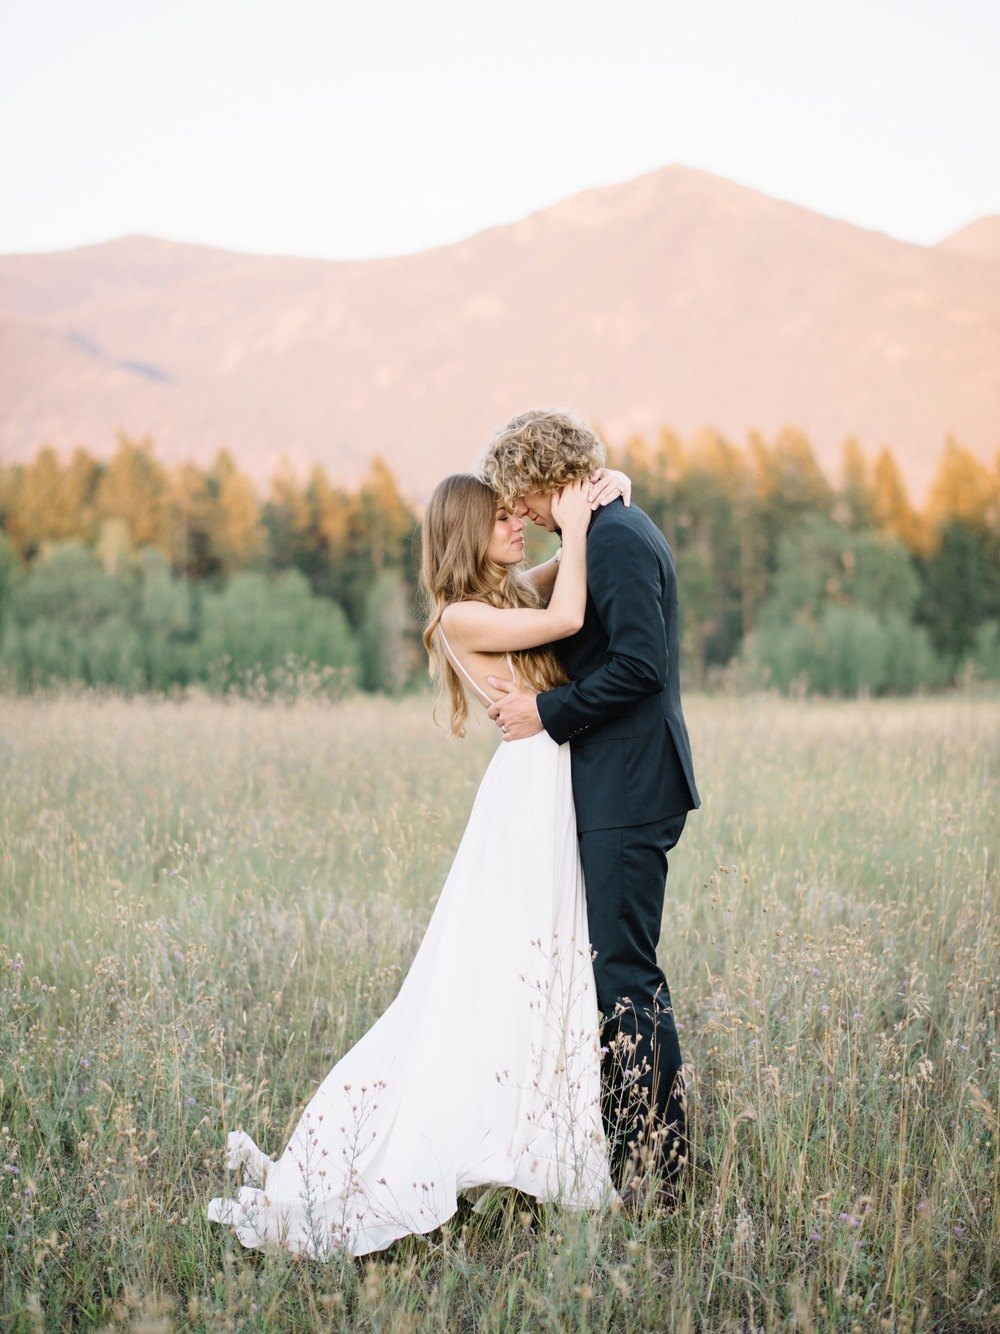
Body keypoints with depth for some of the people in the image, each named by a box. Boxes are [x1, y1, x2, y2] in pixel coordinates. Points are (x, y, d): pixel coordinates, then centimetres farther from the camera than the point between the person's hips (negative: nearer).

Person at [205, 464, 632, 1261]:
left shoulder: (519, 591, 14)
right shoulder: (460, 617, -9)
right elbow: (566, 620, -20)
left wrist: (600, 498, 7)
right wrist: (574, 523, -10)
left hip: (566, 799, 8)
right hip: (528, 797, -8)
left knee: (550, 981, 11)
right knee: (487, 987, -7)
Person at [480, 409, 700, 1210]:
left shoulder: (615, 539, -14)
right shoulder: (619, 531, 18)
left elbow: (640, 663, -22)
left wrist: (548, 711, -14)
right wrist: (537, 692, 7)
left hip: (628, 795, -11)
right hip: (621, 789, 11)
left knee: (625, 974, -6)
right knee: (621, 970, 14)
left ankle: (658, 1169, 0)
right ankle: (635, 1145, 21)